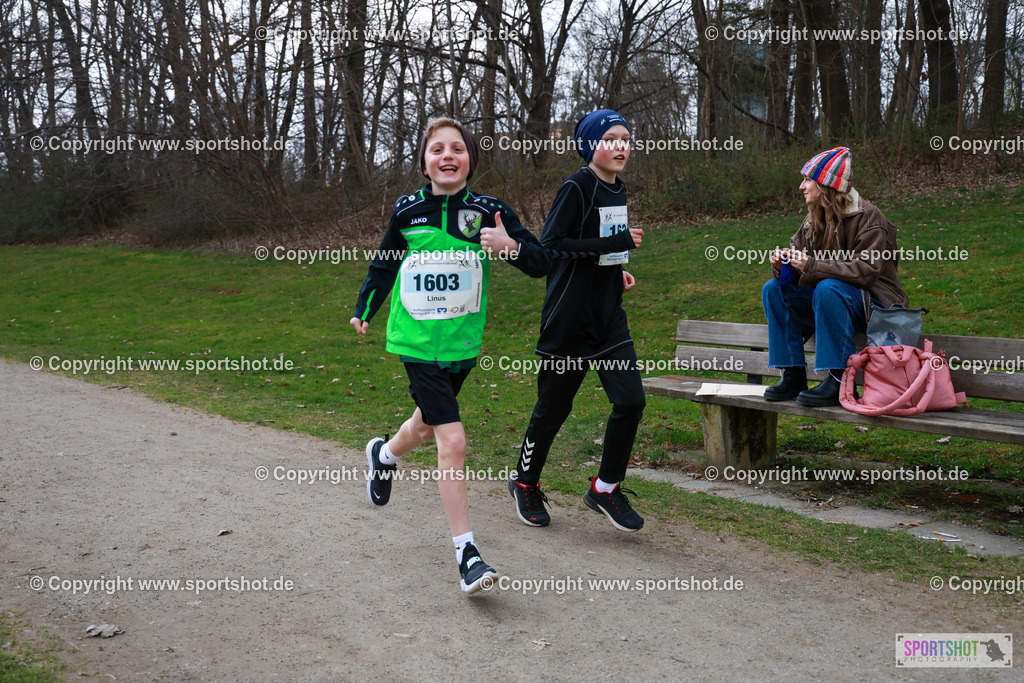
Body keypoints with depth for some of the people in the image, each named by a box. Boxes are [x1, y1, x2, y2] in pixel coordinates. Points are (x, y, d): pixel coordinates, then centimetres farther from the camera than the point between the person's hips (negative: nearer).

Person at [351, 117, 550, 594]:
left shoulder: (489, 211, -6)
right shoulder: (407, 211, -3)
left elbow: (541, 265, -7)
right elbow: (385, 262, 15)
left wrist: (511, 246, -26)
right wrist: (364, 309, 19)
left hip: (463, 343, 3)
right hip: (417, 342, -2)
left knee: (427, 425, 22)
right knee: (452, 441, -13)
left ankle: (384, 454, 58)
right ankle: (466, 552, -6)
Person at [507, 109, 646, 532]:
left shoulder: (617, 190, 13)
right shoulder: (577, 188, -12)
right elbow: (549, 245, -19)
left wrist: (616, 272, 7)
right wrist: (616, 243, -22)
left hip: (608, 315, 7)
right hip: (570, 318, -7)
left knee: (630, 400, -4)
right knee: (554, 406, 5)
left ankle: (606, 488, 12)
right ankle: (525, 483, 27)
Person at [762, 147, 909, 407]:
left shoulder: (867, 217, -14)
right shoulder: (815, 218, 8)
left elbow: (865, 270, -25)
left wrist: (812, 265, -32)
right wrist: (782, 263, -16)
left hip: (873, 303, -7)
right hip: (830, 303, 7)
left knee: (828, 288, -36)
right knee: (773, 288, -10)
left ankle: (839, 381, -32)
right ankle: (793, 375, -12)